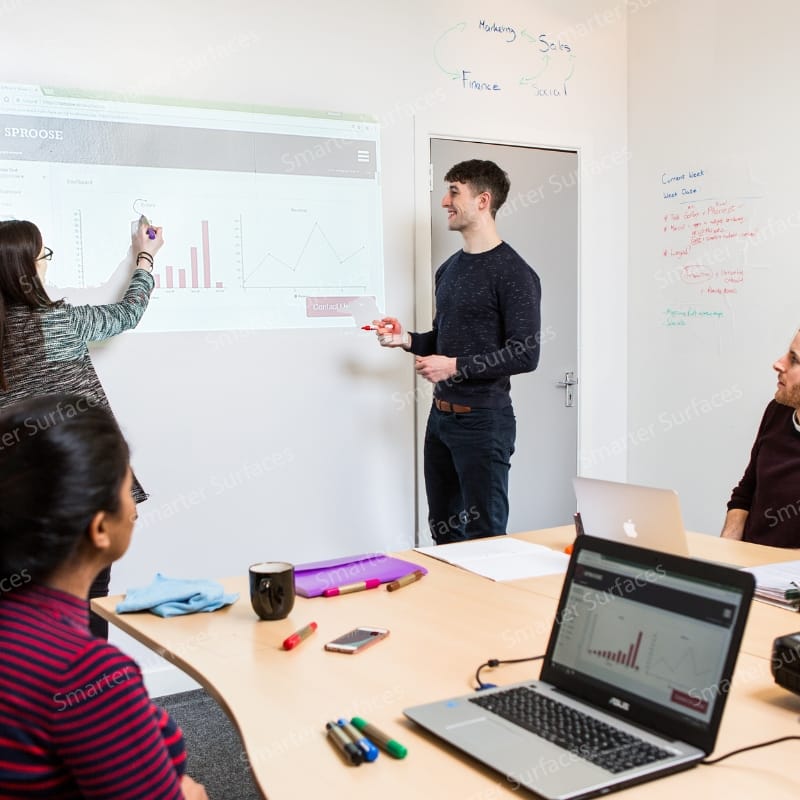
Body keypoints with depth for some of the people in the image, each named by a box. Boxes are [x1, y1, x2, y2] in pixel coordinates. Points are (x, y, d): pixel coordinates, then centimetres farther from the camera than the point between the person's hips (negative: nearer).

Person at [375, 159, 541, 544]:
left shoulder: (513, 273, -12)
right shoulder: (448, 269, 14)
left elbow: (525, 355, -17)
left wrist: (455, 367, -19)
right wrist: (406, 339, 3)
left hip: (483, 420, -8)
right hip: (440, 416, 8)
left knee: (484, 535, 1)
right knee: (442, 531, 17)